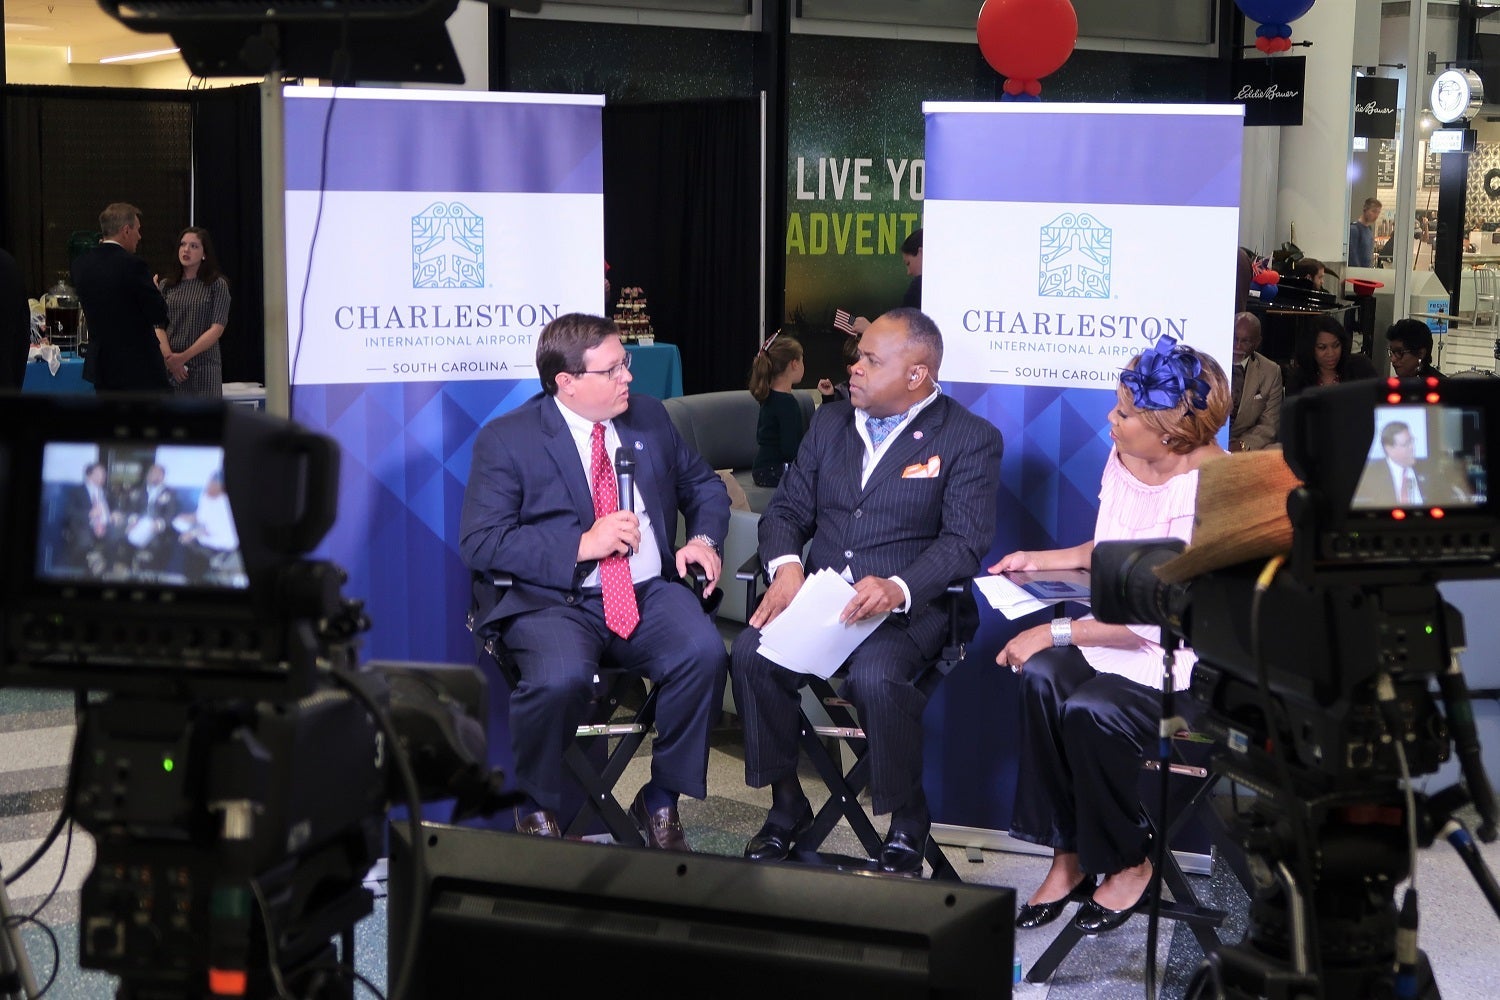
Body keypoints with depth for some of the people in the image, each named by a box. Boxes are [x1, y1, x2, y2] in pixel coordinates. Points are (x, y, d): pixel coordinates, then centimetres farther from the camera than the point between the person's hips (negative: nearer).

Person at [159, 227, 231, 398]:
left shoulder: (217, 285, 1)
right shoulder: (166, 285, 11)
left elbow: (217, 329, -7)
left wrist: (184, 356, -16)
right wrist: (168, 359, -12)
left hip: (203, 367, -3)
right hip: (170, 368, 3)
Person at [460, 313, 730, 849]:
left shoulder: (648, 417, 14)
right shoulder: (506, 440, -2)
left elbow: (703, 484, 26)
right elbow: (480, 542, -10)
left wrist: (704, 538, 3)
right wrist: (581, 544, -18)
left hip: (649, 593, 4)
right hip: (553, 601, -4)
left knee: (704, 652, -27)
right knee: (559, 679, -35)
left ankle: (661, 801, -6)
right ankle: (537, 814, -6)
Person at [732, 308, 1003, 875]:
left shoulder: (970, 439, -1)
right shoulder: (829, 423, 16)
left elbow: (964, 543, -10)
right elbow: (786, 510, 13)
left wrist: (897, 589, -28)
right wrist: (785, 565, -11)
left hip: (908, 607, -4)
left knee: (875, 678, -34)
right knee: (751, 654, -24)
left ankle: (906, 826, -10)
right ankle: (786, 806, -5)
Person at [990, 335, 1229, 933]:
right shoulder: (1124, 460, 5)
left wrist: (1057, 632, -24)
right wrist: (1042, 561, 10)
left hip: (1190, 656, -7)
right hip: (1117, 630, 7)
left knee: (1090, 710, -30)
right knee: (1041, 675, -22)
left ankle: (1128, 863, -4)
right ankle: (1067, 854, -12)